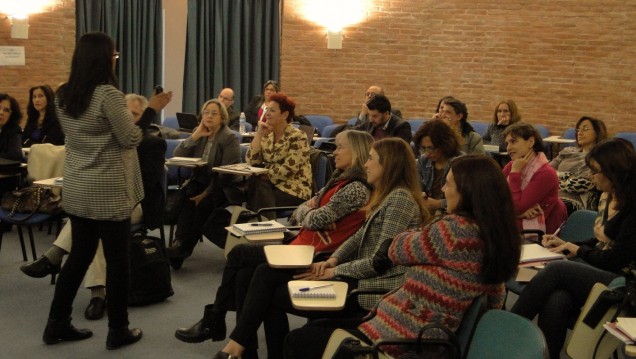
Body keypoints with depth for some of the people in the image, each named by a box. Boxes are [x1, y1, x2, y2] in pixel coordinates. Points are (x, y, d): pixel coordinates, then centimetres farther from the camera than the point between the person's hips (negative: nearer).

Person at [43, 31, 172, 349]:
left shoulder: (62, 95, 5)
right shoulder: (108, 94, -18)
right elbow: (129, 139, -13)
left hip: (76, 189, 7)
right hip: (108, 191, -7)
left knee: (79, 255, 16)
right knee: (117, 259, 4)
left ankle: (57, 323, 22)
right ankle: (118, 330, 13)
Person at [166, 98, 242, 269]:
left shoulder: (230, 138, -6)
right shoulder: (199, 133, 12)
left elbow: (226, 174, -14)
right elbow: (177, 155, 0)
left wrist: (206, 193, -21)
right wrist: (195, 136, -10)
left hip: (223, 187, -4)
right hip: (200, 181, 5)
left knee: (204, 203, -32)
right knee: (185, 198, -28)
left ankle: (184, 246, -27)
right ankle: (181, 242, -34)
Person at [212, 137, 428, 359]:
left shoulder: (400, 199, -17)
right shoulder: (386, 195, 15)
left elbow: (381, 261, -20)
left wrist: (333, 271, -12)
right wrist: (332, 260, -1)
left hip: (371, 289, -10)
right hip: (360, 276, 10)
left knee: (273, 295, -7)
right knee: (266, 273, -4)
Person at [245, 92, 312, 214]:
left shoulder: (297, 137, -10)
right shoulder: (267, 135, 8)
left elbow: (288, 170, -19)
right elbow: (251, 161, -3)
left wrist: (266, 175, -10)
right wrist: (259, 134, -8)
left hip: (294, 190, -5)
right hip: (273, 185, 6)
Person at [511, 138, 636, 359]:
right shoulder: (609, 198, 11)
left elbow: (616, 259, -15)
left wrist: (577, 250, -1)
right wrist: (566, 244, 11)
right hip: (599, 272, 7)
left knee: (557, 269, -25)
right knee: (555, 301, -25)